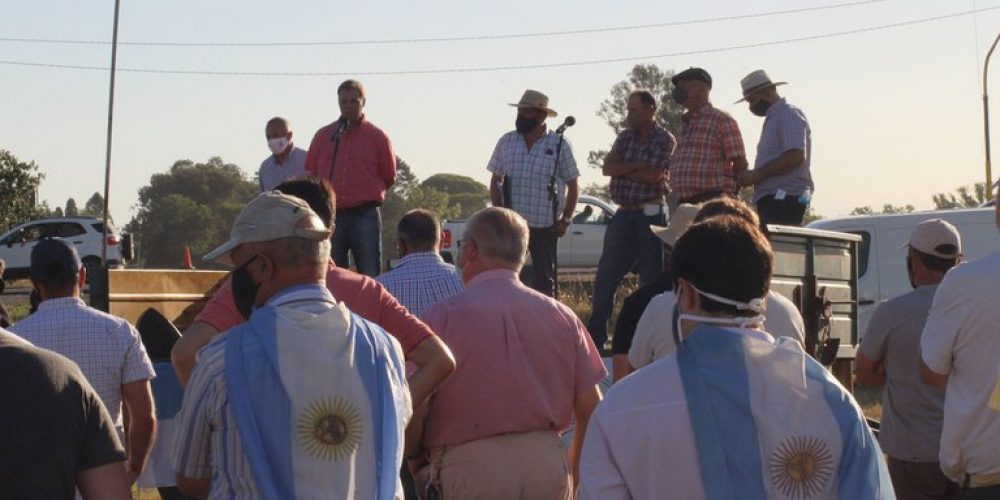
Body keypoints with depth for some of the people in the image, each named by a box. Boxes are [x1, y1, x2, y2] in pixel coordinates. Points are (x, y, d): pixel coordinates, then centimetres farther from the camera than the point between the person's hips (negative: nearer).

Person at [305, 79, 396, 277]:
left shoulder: (377, 136, 3)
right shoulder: (323, 136, 10)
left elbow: (389, 178, 9)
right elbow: (311, 174, 13)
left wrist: (365, 196, 9)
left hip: (365, 216, -2)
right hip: (330, 216, 3)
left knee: (370, 276, -2)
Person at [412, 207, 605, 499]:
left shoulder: (443, 318, -7)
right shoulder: (561, 316, 4)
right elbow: (591, 409, 6)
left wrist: (415, 464, 8)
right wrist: (571, 472, 20)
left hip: (468, 468, -3)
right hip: (548, 466, 4)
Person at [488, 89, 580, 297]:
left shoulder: (559, 145, -2)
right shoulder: (506, 142, 5)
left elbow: (573, 186, 3)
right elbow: (495, 181, 12)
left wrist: (565, 219, -3)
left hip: (546, 225, -2)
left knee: (544, 279, 6)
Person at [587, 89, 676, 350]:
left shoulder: (665, 140, -5)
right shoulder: (625, 137, 13)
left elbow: (653, 176, -17)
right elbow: (607, 168, 0)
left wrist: (622, 170, -6)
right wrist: (637, 166, -12)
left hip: (650, 215, -6)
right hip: (623, 214, 6)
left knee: (651, 278, 1)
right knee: (605, 275, 5)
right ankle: (596, 335, 10)